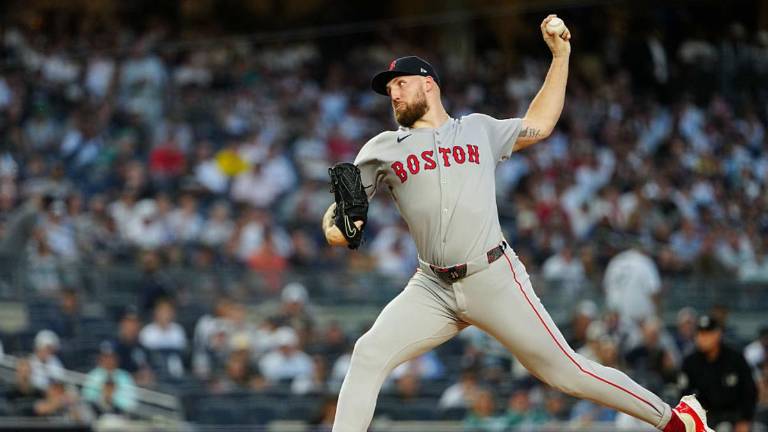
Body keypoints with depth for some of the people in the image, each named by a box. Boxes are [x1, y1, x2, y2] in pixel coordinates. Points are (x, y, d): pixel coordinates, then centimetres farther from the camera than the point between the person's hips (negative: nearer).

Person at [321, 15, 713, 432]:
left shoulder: (479, 130, 12)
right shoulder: (383, 149, 10)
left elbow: (539, 125, 26)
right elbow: (338, 216, 7)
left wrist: (561, 55, 23)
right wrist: (335, 228, -18)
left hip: (494, 281, -2)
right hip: (432, 288, 2)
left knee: (564, 370, -1)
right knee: (368, 356, -18)